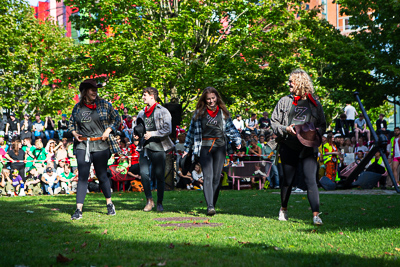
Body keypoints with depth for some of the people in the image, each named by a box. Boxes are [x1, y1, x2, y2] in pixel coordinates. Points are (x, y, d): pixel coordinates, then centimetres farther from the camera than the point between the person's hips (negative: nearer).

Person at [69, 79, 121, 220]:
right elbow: (71, 123, 20)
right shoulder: (78, 107, 8)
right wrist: (74, 133, 1)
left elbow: (117, 119, 9)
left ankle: (109, 204, 25)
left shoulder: (104, 105, 3)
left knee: (102, 176, 6)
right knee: (82, 177, -4)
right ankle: (79, 210, -5)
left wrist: (108, 131, -5)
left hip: (100, 145, -1)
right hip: (82, 145, 1)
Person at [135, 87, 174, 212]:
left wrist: (152, 134, -14)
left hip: (158, 146, -4)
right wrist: (136, 134, 8)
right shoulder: (141, 113, 18)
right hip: (144, 147, 4)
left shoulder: (162, 111, 0)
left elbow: (168, 130, -8)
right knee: (144, 173, -9)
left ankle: (159, 203, 12)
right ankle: (149, 200, 4)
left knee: (160, 176, -1)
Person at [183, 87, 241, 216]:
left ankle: (213, 205, 9)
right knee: (208, 176, -13)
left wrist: (237, 141, 0)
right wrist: (187, 149, 12)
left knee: (217, 177, 0)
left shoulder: (223, 112, 12)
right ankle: (210, 206, -21)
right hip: (204, 146, -2)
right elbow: (192, 130, 12)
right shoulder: (199, 112, 8)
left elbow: (231, 128, 15)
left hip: (220, 146, 2)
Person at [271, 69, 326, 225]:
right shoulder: (284, 101, 9)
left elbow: (323, 125, 12)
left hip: (308, 148, -1)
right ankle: (283, 209, 31)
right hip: (289, 147, 1)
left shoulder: (314, 104, 7)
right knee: (288, 180, 10)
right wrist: (285, 129, -11)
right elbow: (274, 122, 9)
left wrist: (315, 132, -10)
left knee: (311, 180, -12)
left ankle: (316, 215, -16)